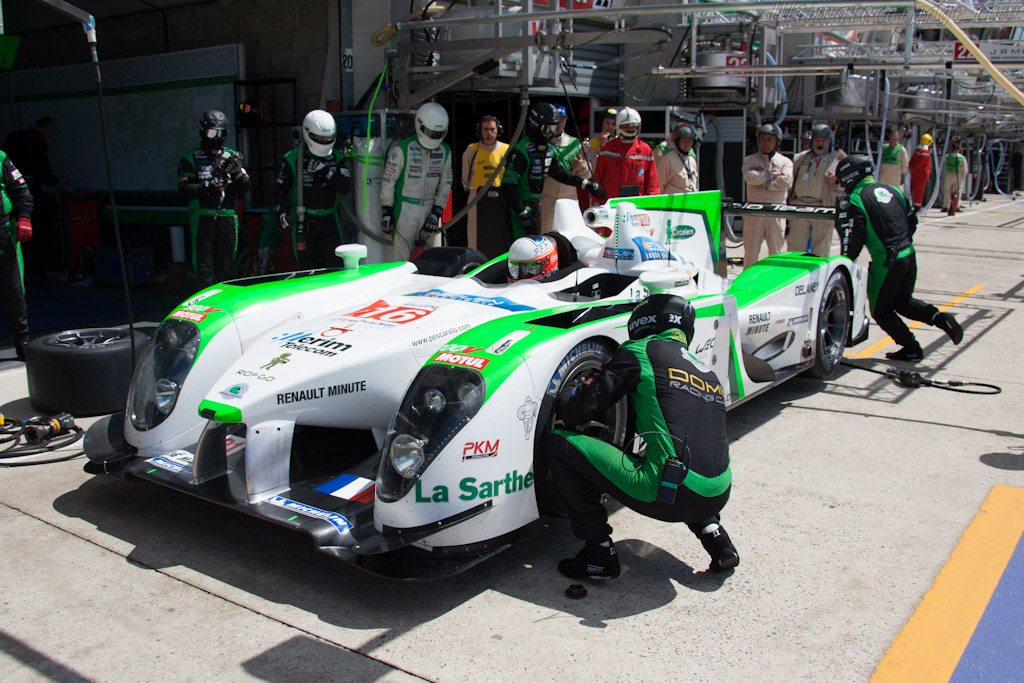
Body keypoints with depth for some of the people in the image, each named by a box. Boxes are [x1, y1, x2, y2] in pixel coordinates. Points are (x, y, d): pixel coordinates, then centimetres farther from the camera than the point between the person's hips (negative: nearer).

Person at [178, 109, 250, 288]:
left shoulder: (232, 157, 16)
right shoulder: (191, 158, 5)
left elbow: (245, 188, 9)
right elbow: (184, 190, -6)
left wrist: (236, 171, -9)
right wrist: (208, 186, -19)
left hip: (228, 218, 3)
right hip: (202, 218, -3)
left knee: (225, 266, 7)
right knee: (204, 266, -6)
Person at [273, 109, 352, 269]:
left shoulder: (336, 158, 8)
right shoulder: (292, 159, 1)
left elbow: (346, 187, -4)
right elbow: (279, 188, 6)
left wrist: (325, 171, -14)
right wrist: (281, 213, -7)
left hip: (329, 220, 2)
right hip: (303, 221, -2)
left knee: (335, 265, 0)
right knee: (307, 267, 1)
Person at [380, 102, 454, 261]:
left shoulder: (445, 152, 5)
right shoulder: (402, 149, -9)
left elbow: (445, 184, 10)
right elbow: (388, 180, -6)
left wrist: (437, 213, 2)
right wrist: (386, 211, -7)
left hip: (430, 207, 4)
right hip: (405, 208, -4)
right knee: (404, 258, -4)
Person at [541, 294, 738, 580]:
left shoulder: (641, 351, 2)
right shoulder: (707, 371, 22)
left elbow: (579, 408, -1)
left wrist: (563, 395, 22)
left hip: (667, 496, -8)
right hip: (718, 497, 8)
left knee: (557, 444, 2)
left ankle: (600, 554, 5)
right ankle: (713, 532, 20)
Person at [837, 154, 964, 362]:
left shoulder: (856, 199, -11)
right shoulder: (891, 190, 11)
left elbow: (855, 238, -15)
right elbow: (912, 221, 16)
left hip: (886, 262, -7)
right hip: (909, 256, 7)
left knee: (881, 311, 12)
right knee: (903, 301, 26)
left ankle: (911, 349, 13)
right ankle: (939, 317, 4)